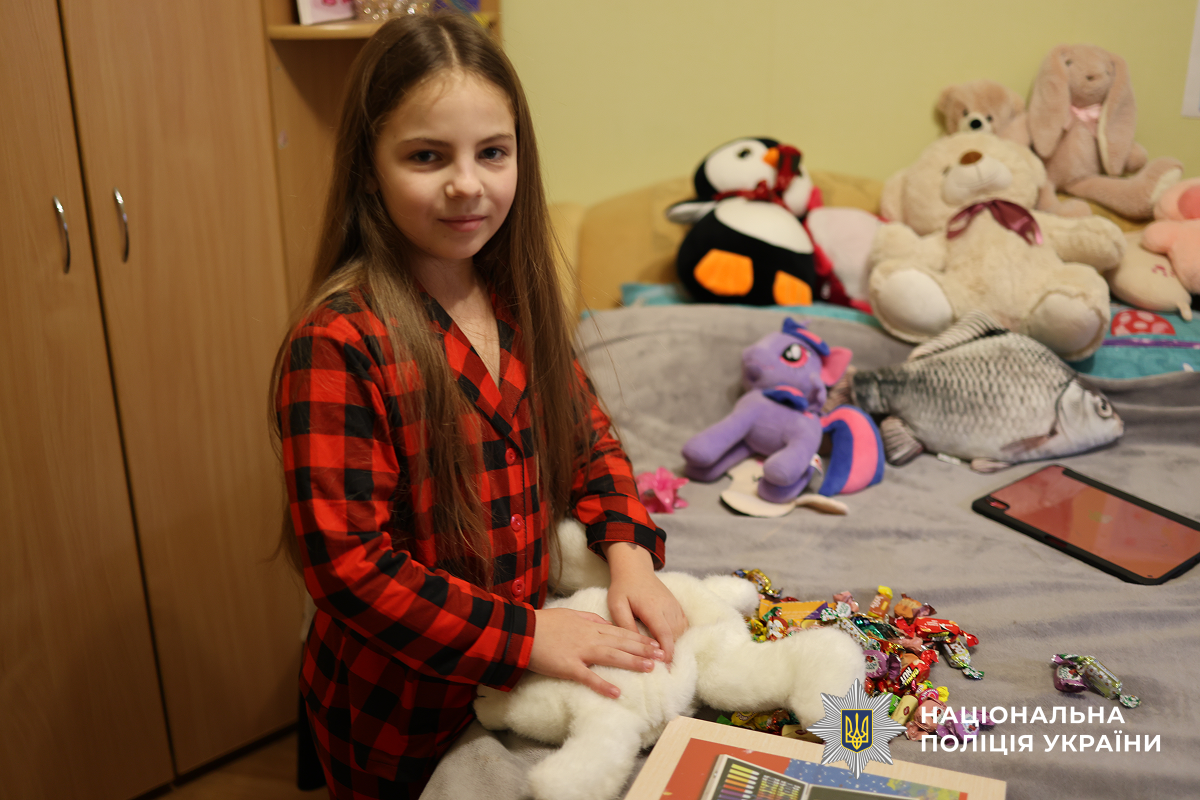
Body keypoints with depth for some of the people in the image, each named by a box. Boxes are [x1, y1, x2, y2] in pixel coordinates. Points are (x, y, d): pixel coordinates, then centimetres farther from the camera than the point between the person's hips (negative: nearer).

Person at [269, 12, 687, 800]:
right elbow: (345, 559, -25)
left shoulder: (517, 301, -3)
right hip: (397, 721, -6)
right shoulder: (337, 342, -25)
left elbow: (587, 433, 6)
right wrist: (524, 633, -24)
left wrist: (629, 550, -11)